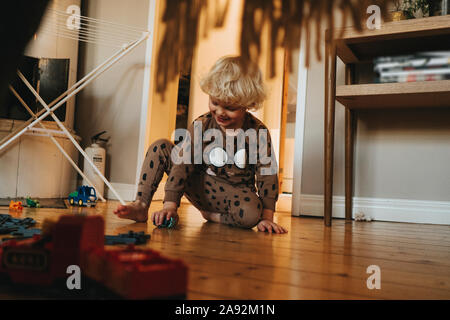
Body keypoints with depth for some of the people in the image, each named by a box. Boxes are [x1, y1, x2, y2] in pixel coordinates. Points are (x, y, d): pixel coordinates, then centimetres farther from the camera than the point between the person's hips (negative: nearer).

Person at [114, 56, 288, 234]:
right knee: (160, 147, -10)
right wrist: (170, 205, -23)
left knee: (251, 214, -38)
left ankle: (212, 216, -7)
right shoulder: (201, 125, -10)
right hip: (201, 188, 2)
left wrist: (266, 217, -16)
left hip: (236, 191, -1)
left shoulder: (257, 132, -13)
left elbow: (267, 173, -10)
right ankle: (141, 206, -11)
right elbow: (182, 163, -16)